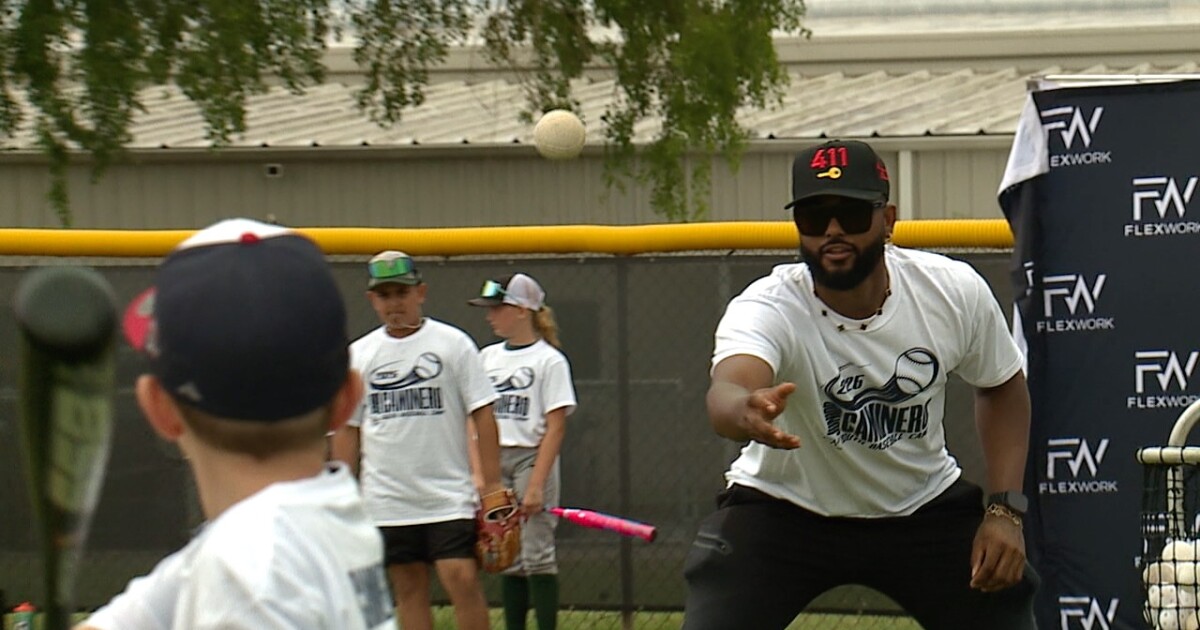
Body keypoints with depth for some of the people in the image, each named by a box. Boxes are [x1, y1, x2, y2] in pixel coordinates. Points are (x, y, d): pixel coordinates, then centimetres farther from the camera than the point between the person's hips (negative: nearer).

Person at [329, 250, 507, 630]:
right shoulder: (359, 355, 8)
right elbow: (347, 429, 12)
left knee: (462, 579, -13)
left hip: (449, 497, -3)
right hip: (387, 501, 3)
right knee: (408, 590, 6)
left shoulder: (452, 344, 0)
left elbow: (482, 414, -2)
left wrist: (492, 485, -7)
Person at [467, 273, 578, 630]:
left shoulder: (549, 360, -5)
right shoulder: (488, 357, 12)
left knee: (537, 554, -8)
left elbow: (555, 426, -10)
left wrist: (537, 484, -17)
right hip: (494, 462, 6)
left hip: (532, 457, -6)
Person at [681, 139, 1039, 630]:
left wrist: (1004, 510, -8)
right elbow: (727, 391, -50)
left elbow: (1002, 387, 3)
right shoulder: (766, 308, -28)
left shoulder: (955, 291, -17)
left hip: (924, 510, 3)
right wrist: (747, 412, -75)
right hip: (783, 511, -3)